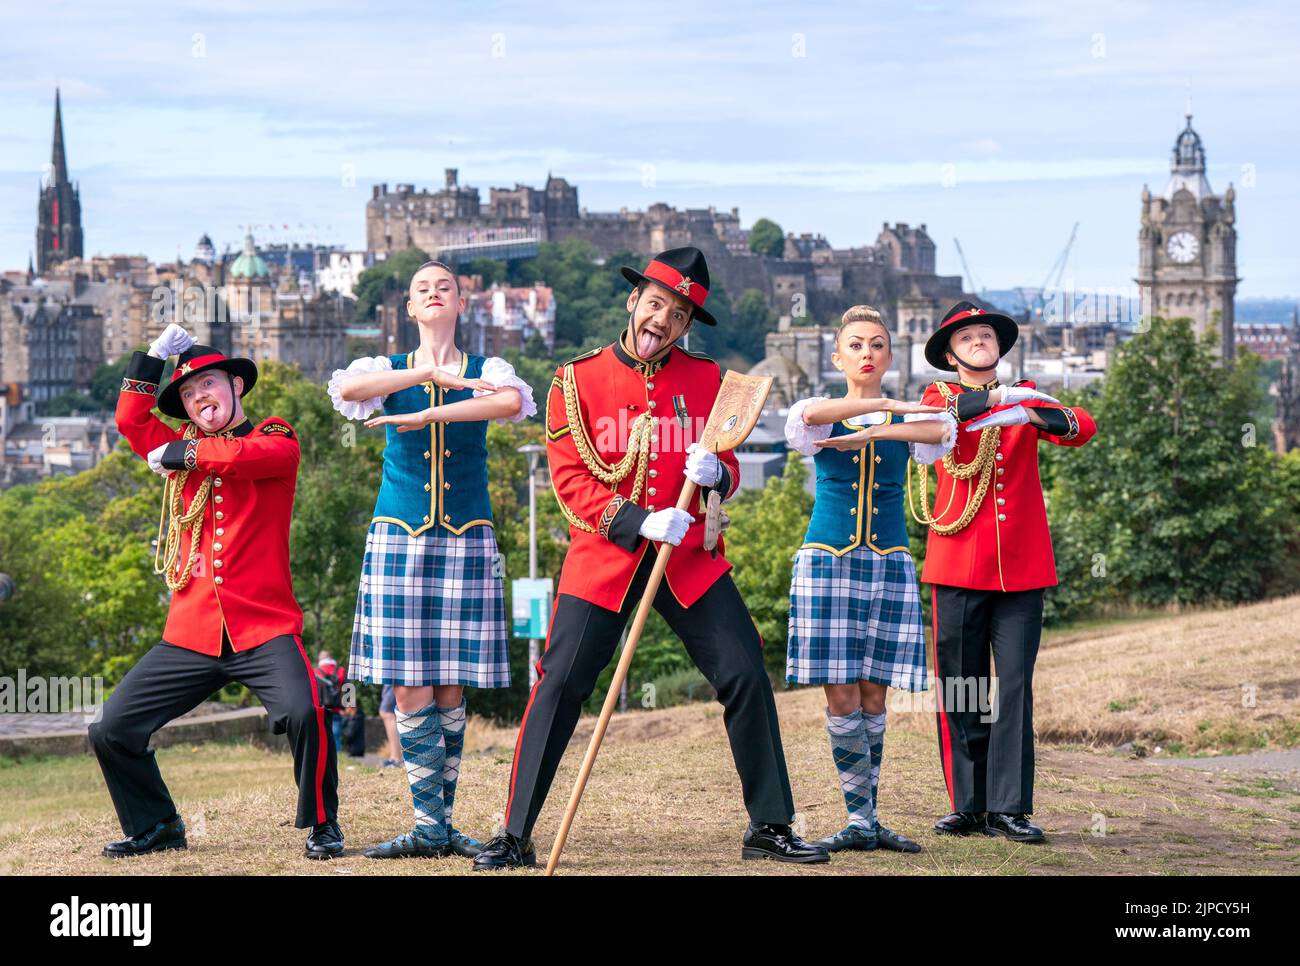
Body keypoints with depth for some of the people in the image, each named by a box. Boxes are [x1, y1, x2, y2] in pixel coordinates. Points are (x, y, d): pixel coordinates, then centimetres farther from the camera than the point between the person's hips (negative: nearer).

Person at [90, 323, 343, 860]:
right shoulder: (181, 448, 18)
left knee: (302, 711, -30)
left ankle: (321, 824, -10)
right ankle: (155, 826, 22)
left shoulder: (276, 442, 2)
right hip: (191, 634, 5)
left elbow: (240, 456, -18)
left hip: (264, 628, -5)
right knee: (112, 731, 2)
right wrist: (155, 355, 7)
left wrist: (180, 455, -4)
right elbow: (130, 419, 7)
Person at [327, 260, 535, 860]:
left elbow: (513, 401, -16)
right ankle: (428, 825, -5)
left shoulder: (486, 371, 8)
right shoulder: (390, 370, 9)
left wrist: (427, 414, -22)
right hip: (399, 536, 0)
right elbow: (348, 388, -14)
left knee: (450, 685, 0)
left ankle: (441, 823, 7)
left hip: (466, 539, 0)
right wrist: (431, 374, -17)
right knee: (410, 684, -7)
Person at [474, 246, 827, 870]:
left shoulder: (706, 379, 7)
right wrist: (640, 523, -20)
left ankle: (769, 828, 10)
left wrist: (716, 473, -14)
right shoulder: (578, 381, -2)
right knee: (560, 685, -7)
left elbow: (728, 471, 12)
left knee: (746, 675, -3)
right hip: (604, 555, -2)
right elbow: (570, 480, -7)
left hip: (690, 559, 2)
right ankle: (515, 836, 1)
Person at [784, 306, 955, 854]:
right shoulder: (821, 419, 5)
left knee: (873, 697, 2)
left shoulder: (907, 422, 8)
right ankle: (861, 821, -1)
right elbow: (810, 415, -20)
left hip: (888, 565, 2)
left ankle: (866, 820, 9)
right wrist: (888, 406, -18)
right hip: (827, 561, -2)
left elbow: (940, 430, -15)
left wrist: (867, 435, -23)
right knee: (841, 697, -6)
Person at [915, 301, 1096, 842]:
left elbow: (1081, 427, -7)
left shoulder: (1026, 400, 13)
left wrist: (1031, 415, -27)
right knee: (959, 690, 1)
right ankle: (969, 807, 9)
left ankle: (1008, 808, -3)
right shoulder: (941, 396, 9)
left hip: (1022, 567, 1)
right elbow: (932, 415, -16)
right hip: (958, 567, -1)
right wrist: (993, 398, -31)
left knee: (1015, 686, -4)